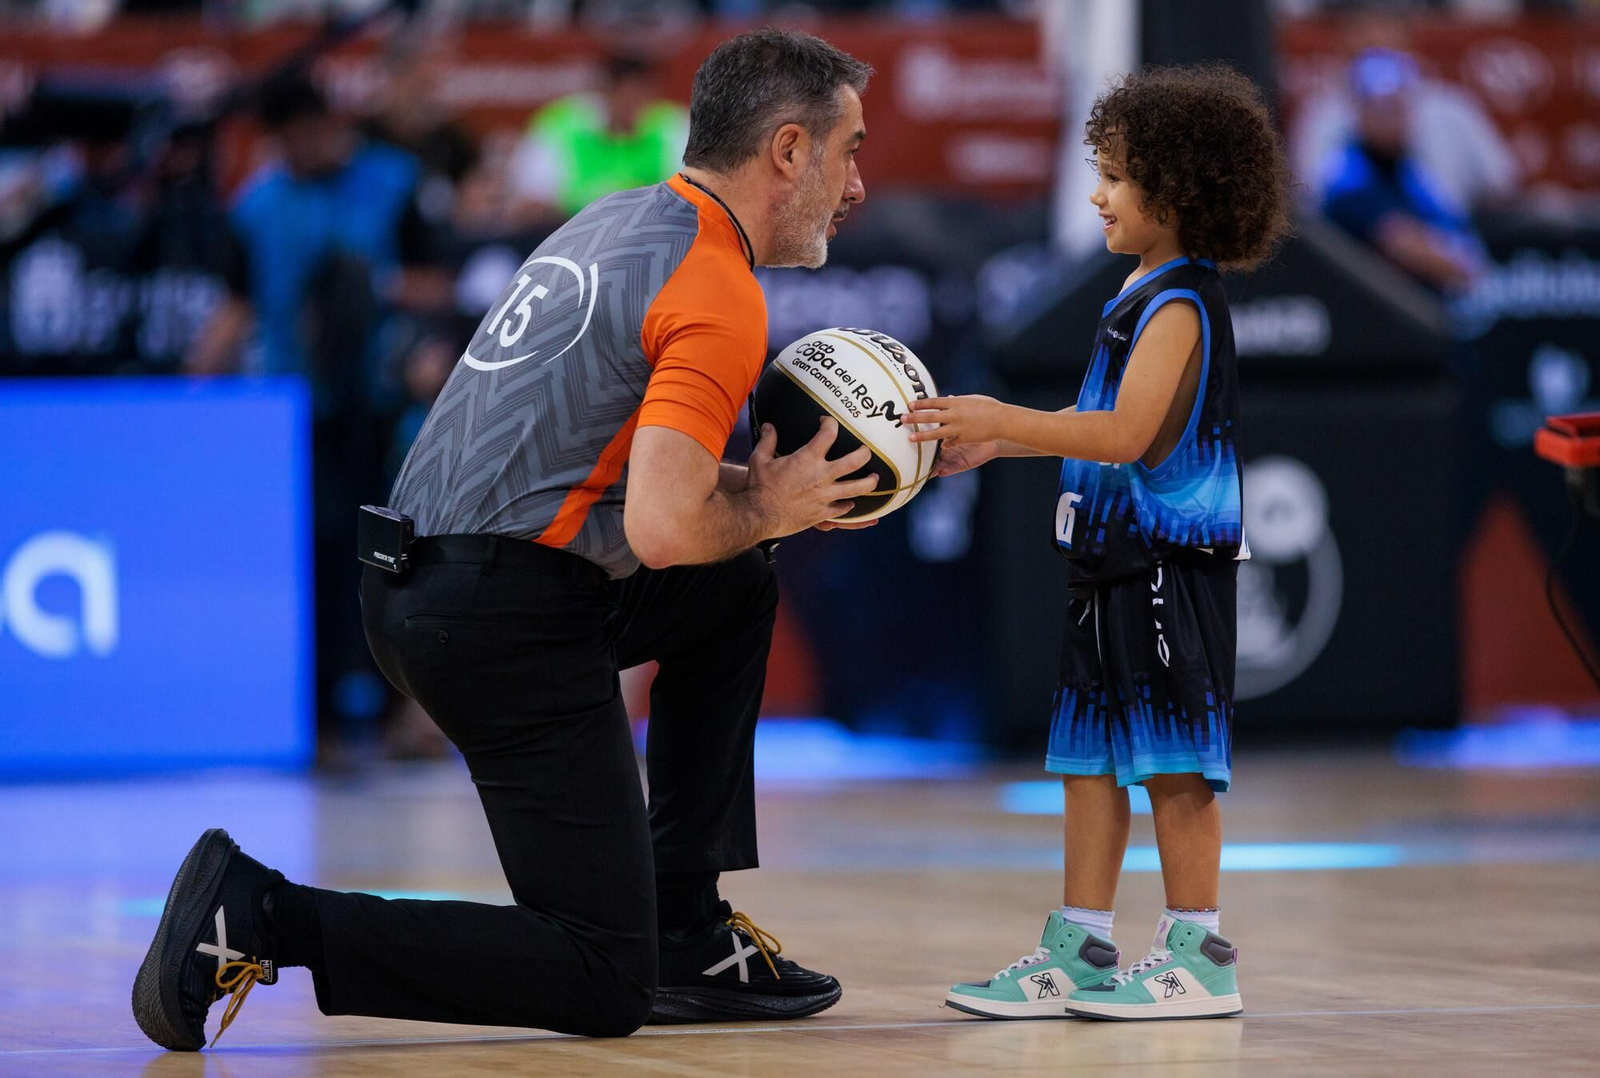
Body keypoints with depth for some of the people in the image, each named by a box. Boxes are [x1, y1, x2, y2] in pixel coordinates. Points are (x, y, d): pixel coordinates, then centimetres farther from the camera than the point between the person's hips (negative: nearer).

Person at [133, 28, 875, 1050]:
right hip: (509, 626, -10)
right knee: (604, 990, -5)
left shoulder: (619, 220, 16)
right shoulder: (719, 294, -13)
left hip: (415, 575, 10)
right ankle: (258, 918, -14)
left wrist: (740, 486, 16)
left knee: (739, 589, 28)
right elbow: (664, 530, -23)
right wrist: (765, 510, -3)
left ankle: (686, 930, 25)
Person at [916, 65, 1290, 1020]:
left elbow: (1128, 434, -24)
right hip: (1119, 557, 10)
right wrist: (994, 444, 20)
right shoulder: (1146, 294, 15)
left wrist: (1006, 421, -25)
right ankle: (1077, 953, 13)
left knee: (1171, 759, -5)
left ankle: (1199, 956, 1)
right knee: (1091, 757, 9)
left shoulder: (1180, 306, -14)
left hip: (1172, 563, -10)